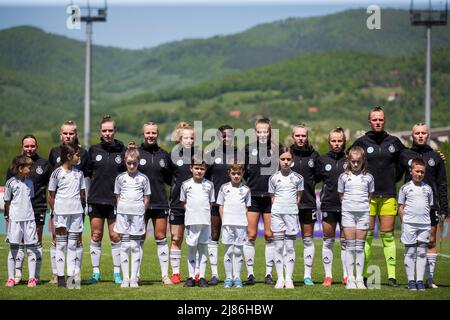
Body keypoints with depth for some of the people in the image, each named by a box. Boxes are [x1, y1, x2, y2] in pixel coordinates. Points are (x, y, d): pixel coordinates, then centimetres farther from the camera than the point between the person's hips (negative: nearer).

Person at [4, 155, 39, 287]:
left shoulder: (29, 182, 9)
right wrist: (7, 217, 3)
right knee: (13, 247, 1)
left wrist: (29, 213, 13)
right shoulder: (11, 183, -3)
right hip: (15, 219, -4)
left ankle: (32, 278, 4)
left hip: (29, 218, 4)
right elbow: (7, 202, 2)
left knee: (31, 248, 1)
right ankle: (11, 278, 7)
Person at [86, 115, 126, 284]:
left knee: (115, 237, 0)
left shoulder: (122, 150, 3)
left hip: (115, 200, -1)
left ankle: (117, 272, 9)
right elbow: (86, 170, 11)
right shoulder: (94, 150, 5)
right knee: (96, 236, 4)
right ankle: (96, 272, 12)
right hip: (96, 199, 1)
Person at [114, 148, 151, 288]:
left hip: (138, 213, -1)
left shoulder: (143, 178, 4)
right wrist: (120, 210, 4)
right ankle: (125, 278, 3)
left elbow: (147, 198, 9)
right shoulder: (120, 178, 8)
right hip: (123, 213, 1)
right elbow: (117, 196, 13)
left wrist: (141, 211, 2)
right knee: (124, 245, 1)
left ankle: (134, 278, 3)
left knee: (135, 246, 0)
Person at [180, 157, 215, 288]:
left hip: (205, 221, 1)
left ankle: (202, 277, 7)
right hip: (191, 221, 0)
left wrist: (204, 211, 0)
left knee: (202, 247, 4)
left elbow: (210, 202, 13)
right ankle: (191, 277, 6)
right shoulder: (186, 184, 7)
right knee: (191, 247, 1)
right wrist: (191, 210, 1)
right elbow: (183, 202, 13)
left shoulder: (209, 185, 8)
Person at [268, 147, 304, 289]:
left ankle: (289, 278, 2)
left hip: (292, 214, 0)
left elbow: (299, 196, 11)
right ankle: (280, 278, 3)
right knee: (278, 246, 0)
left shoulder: (298, 178, 4)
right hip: (277, 213, 0)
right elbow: (272, 197, 11)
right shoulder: (273, 178, 5)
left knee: (290, 247, 0)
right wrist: (278, 208, 3)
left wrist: (293, 208, 6)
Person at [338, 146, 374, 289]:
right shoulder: (344, 177, 5)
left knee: (360, 247, 1)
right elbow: (341, 195, 11)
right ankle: (350, 279, 0)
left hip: (363, 213, 1)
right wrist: (348, 204, 2)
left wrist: (364, 205, 2)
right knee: (350, 246, -1)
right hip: (348, 212, 0)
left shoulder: (368, 177, 7)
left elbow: (370, 196, 13)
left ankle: (359, 279, 4)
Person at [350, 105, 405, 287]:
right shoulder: (361, 142, 2)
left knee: (388, 235, 1)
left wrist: (395, 178, 14)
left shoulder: (394, 142, 8)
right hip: (367, 195, -1)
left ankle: (392, 275, 1)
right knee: (367, 235, 0)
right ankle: (363, 275, 4)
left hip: (388, 195, 1)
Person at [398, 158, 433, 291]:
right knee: (410, 252, 1)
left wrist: (430, 224, 9)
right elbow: (401, 208, 6)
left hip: (424, 224, 2)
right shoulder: (405, 188, 4)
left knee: (422, 252, 3)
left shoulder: (428, 189, 11)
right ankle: (411, 280, 5)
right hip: (409, 224, -2)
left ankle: (420, 280, 7)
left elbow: (430, 207, 16)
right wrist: (403, 223, 0)